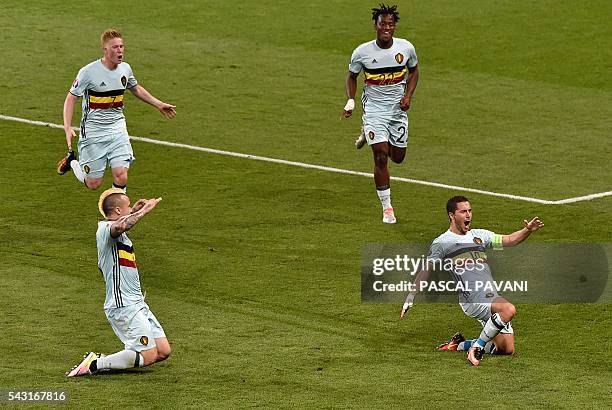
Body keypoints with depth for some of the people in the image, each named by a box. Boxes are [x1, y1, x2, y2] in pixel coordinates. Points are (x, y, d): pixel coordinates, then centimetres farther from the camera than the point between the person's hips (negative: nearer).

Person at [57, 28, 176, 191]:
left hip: (117, 130, 4)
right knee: (93, 184, 4)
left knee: (121, 177, -12)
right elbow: (71, 98, -10)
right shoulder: (89, 71, -16)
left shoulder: (125, 68, 1)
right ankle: (72, 161, 34)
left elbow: (136, 89, 23)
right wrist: (67, 128, -20)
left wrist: (159, 104, 23)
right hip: (93, 133, -4)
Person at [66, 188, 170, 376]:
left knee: (163, 352, 6)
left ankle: (110, 361, 10)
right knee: (148, 356, -12)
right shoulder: (106, 228, -13)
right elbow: (120, 226, -40)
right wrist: (143, 210, -28)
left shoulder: (117, 232, 18)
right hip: (123, 306, -10)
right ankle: (95, 364, -7)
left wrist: (135, 210, 41)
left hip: (137, 304, 10)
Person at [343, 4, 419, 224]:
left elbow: (413, 71, 11)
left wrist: (408, 96, -3)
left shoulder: (406, 48, -8)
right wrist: (350, 100, -8)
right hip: (374, 108, -3)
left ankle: (367, 134, 43)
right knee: (381, 157, -13)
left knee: (398, 157, 12)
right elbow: (351, 76, 6)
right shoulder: (362, 52, -12)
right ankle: (387, 208, -3)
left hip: (398, 109, 3)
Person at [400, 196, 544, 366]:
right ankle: (477, 347, -20)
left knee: (507, 349, 1)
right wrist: (410, 297, -3)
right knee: (509, 309, -33)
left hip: (492, 297, 7)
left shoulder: (479, 235, 21)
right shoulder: (442, 243, 5)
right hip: (472, 299, -7)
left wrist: (527, 230, -2)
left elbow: (509, 240, 17)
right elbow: (425, 270, 4)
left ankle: (461, 345, 22)